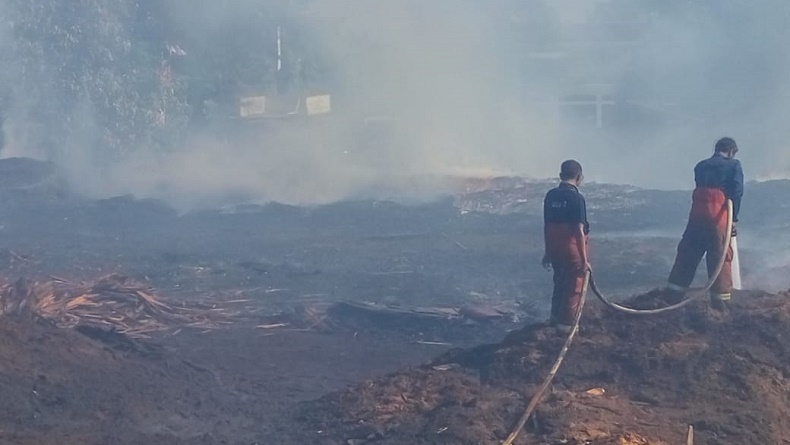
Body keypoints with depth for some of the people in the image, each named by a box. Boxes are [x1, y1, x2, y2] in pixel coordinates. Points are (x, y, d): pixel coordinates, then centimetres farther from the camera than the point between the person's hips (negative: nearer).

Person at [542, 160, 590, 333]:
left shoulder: (550, 195, 2)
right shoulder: (577, 198, -17)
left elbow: (546, 226, 7)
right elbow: (579, 231, -18)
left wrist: (548, 251, 17)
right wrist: (584, 259, -14)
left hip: (554, 247, 6)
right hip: (572, 248, -6)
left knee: (560, 282, 24)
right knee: (574, 286, 9)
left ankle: (555, 317, 34)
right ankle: (567, 323, 13)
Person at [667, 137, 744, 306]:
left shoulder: (701, 166, 20)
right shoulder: (734, 165, 8)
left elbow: (700, 188, 18)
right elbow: (737, 192, -4)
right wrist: (733, 218, -5)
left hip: (697, 211, 4)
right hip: (719, 214, -4)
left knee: (688, 250, 11)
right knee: (721, 254, 1)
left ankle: (675, 289, 14)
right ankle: (721, 295, 0)